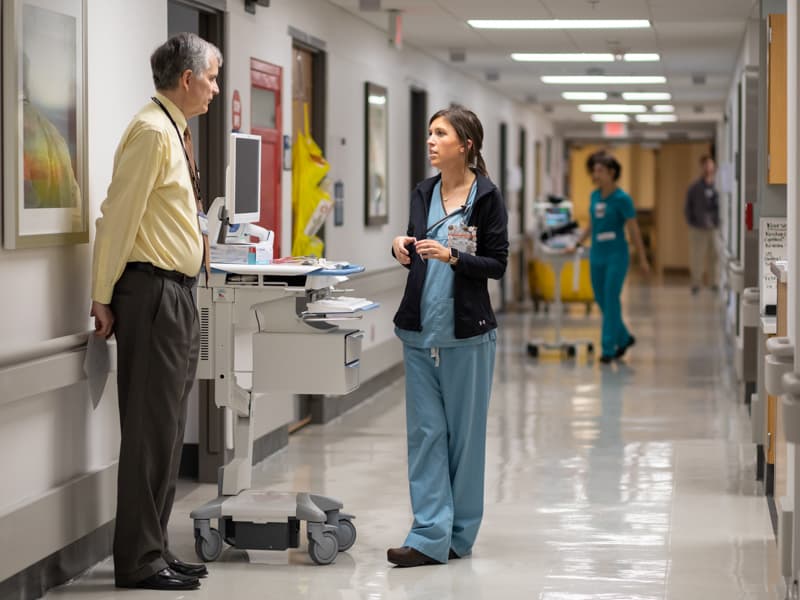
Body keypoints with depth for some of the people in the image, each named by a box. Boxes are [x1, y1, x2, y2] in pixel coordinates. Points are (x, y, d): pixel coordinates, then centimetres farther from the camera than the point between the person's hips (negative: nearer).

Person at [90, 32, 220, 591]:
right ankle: (139, 561, -1)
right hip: (152, 292, -10)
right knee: (151, 429, -6)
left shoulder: (175, 132, 17)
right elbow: (118, 216, -17)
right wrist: (103, 298, -16)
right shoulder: (152, 132, -13)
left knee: (167, 429, 13)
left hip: (177, 294, 10)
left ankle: (154, 550, 20)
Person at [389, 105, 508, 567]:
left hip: (466, 334, -5)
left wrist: (452, 256, -21)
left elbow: (497, 264, -7)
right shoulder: (423, 194, 10)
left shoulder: (487, 196, -6)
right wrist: (402, 249, -1)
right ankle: (429, 536, 2)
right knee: (425, 432, 2)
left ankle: (458, 535, 14)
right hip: (420, 330, 5)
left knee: (464, 433, 4)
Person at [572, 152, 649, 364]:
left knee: (611, 300, -7)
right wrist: (577, 244, 16)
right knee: (601, 300, 11)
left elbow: (633, 230, -8)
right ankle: (624, 338, 29)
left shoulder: (622, 199, -11)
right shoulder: (594, 196, 6)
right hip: (597, 256, 7)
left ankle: (608, 347, -1)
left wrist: (642, 260, -6)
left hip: (616, 256, -6)